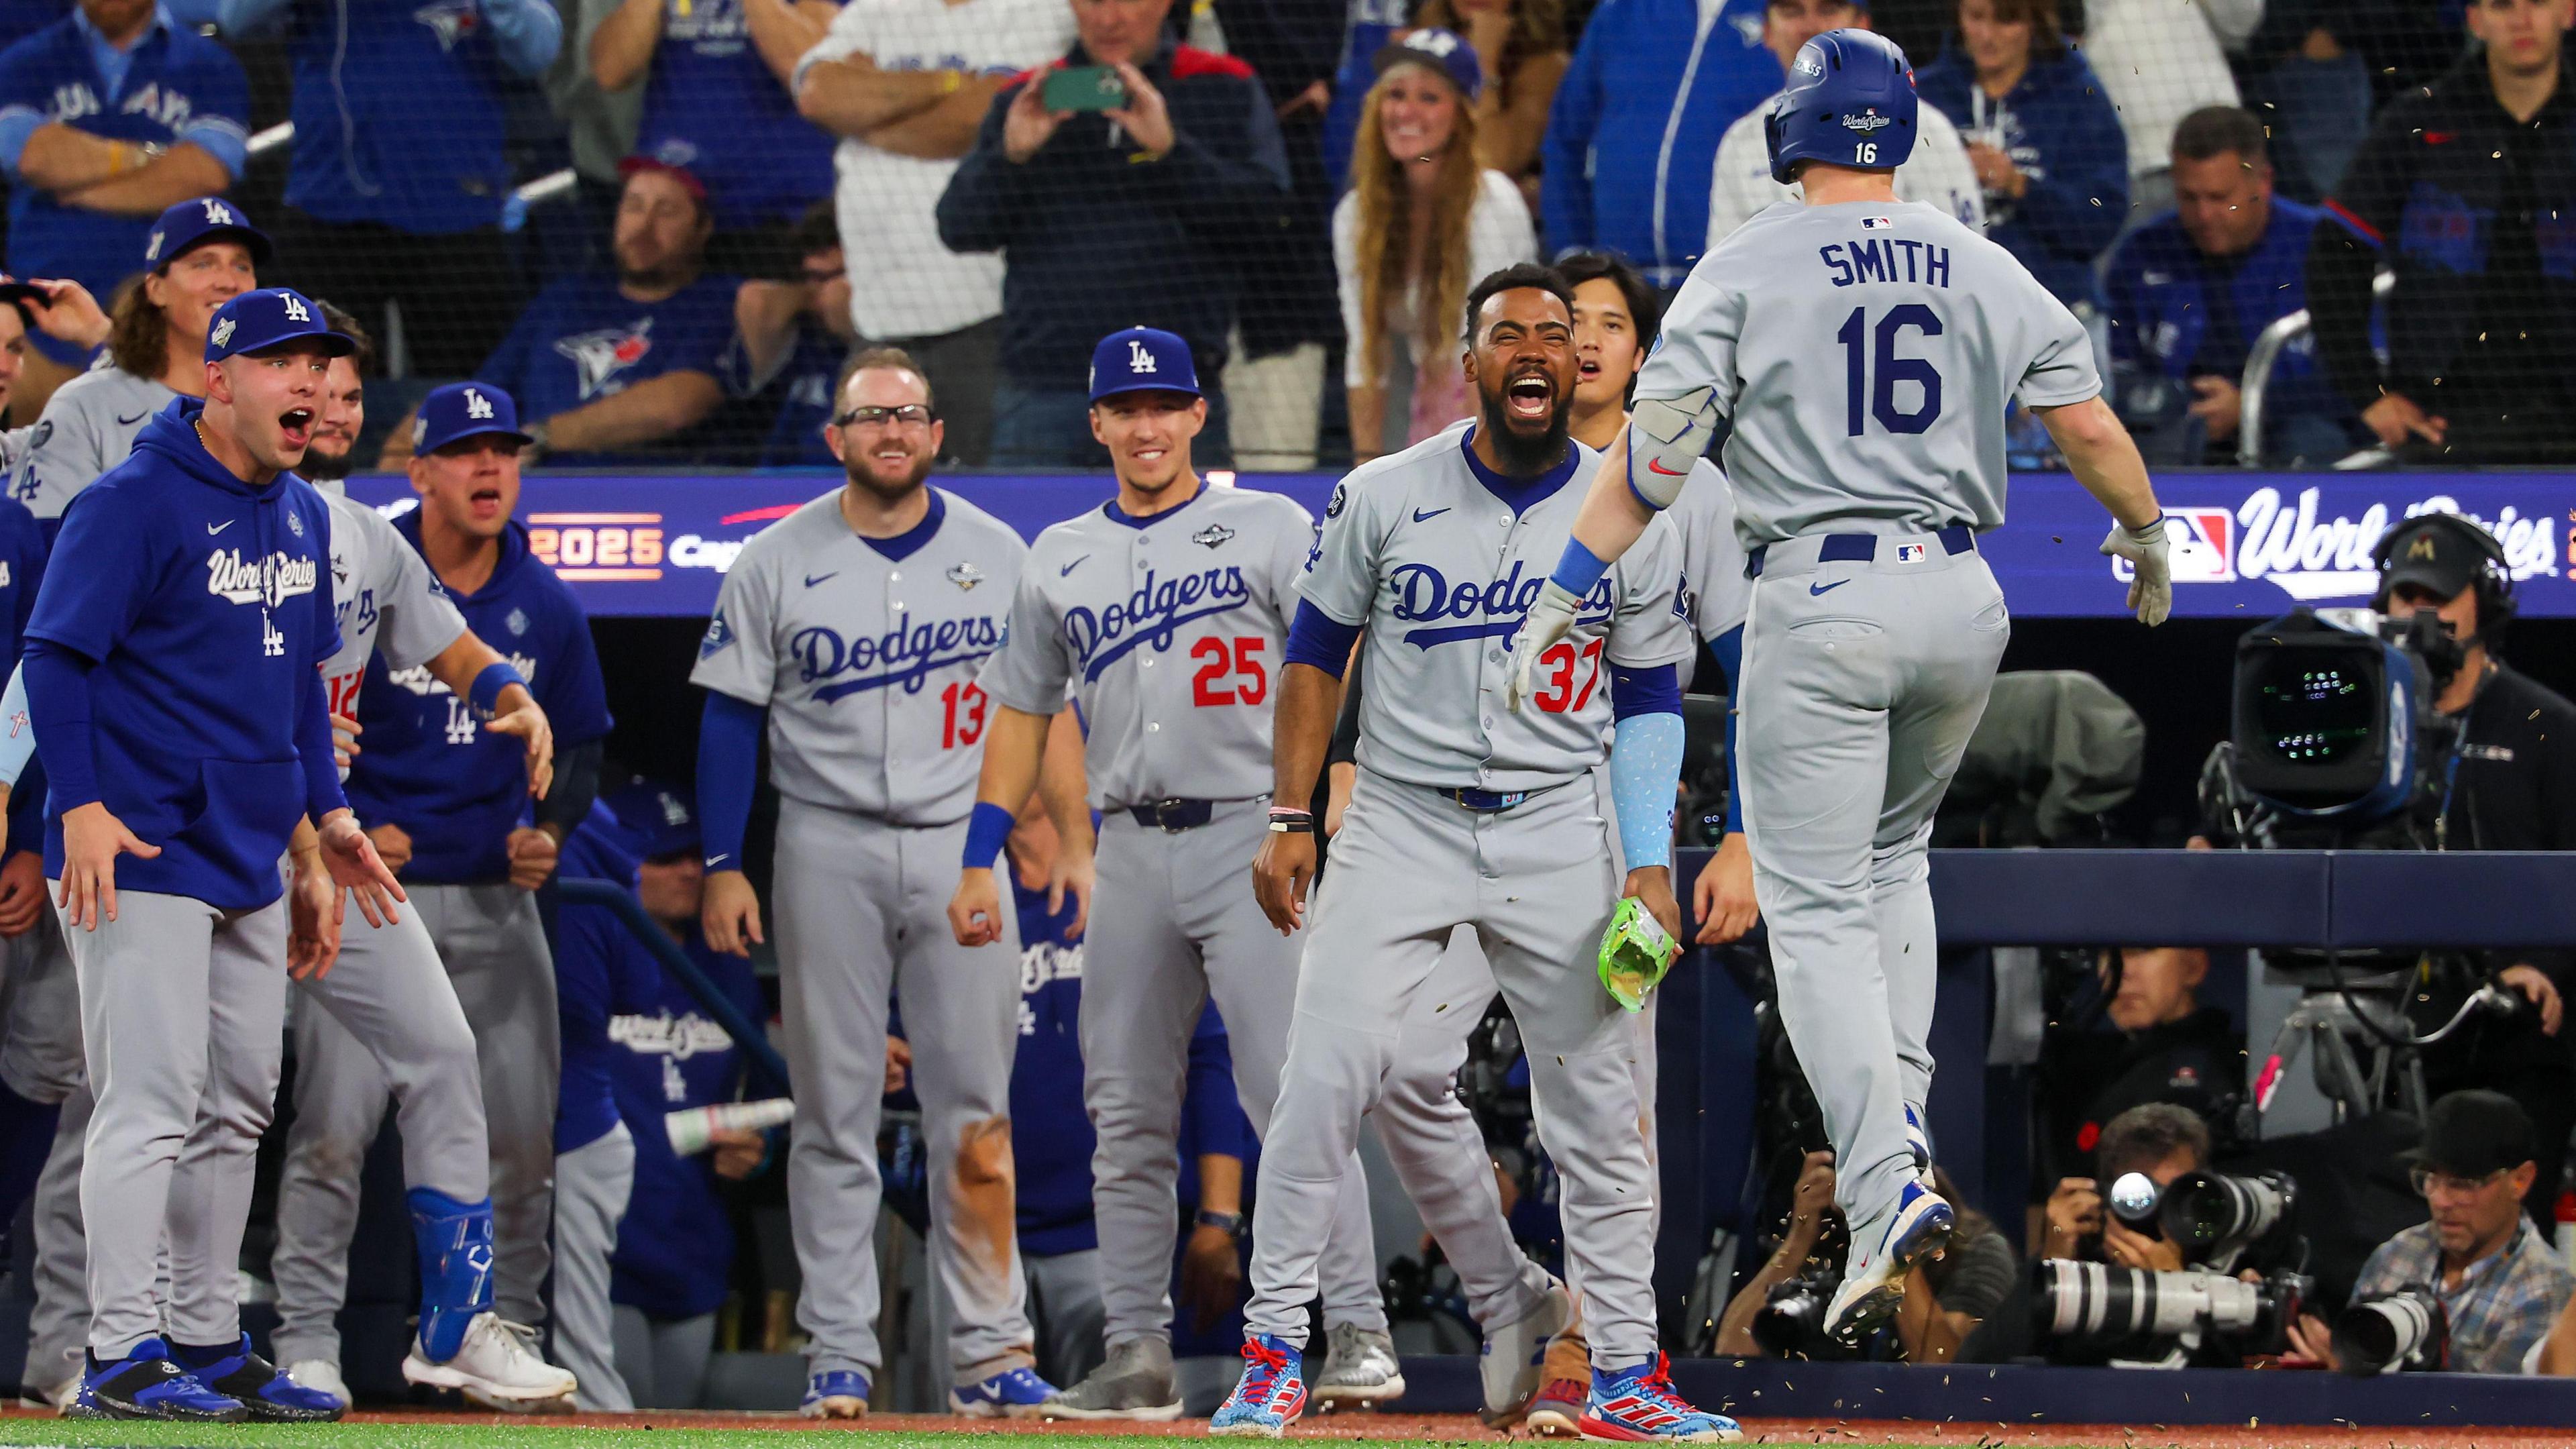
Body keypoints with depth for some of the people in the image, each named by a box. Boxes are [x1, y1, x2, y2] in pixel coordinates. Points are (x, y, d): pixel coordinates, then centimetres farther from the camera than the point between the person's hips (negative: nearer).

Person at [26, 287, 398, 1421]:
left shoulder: (301, 516, 14)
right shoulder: (134, 504, -11)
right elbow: (57, 657, -14)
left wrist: (323, 819, 20)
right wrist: (82, 806, -23)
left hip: (249, 863, 9)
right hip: (141, 859, -9)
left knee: (237, 1110, 12)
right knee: (153, 1103, -12)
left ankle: (209, 1346, 19)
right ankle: (124, 1356, -11)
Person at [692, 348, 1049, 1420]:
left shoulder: (998, 556, 6)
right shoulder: (776, 564, 2)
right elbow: (732, 718, 3)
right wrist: (723, 866, -3)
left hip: (964, 849, 0)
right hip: (829, 852, 0)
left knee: (975, 1110, -3)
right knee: (834, 1109, 1)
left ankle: (990, 1349, -1)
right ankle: (839, 1355, 4)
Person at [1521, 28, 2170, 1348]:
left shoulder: (1746, 269, -2)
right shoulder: (1983, 271, 8)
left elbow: (1654, 449, -8)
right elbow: (2088, 422, 6)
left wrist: (1563, 593, -6)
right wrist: (2146, 536, 24)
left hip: (1820, 606, -4)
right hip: (1962, 597, 4)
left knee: (1818, 909, -4)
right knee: (1892, 852, 27)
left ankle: (1888, 1192, -20)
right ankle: (1895, 1125, 19)